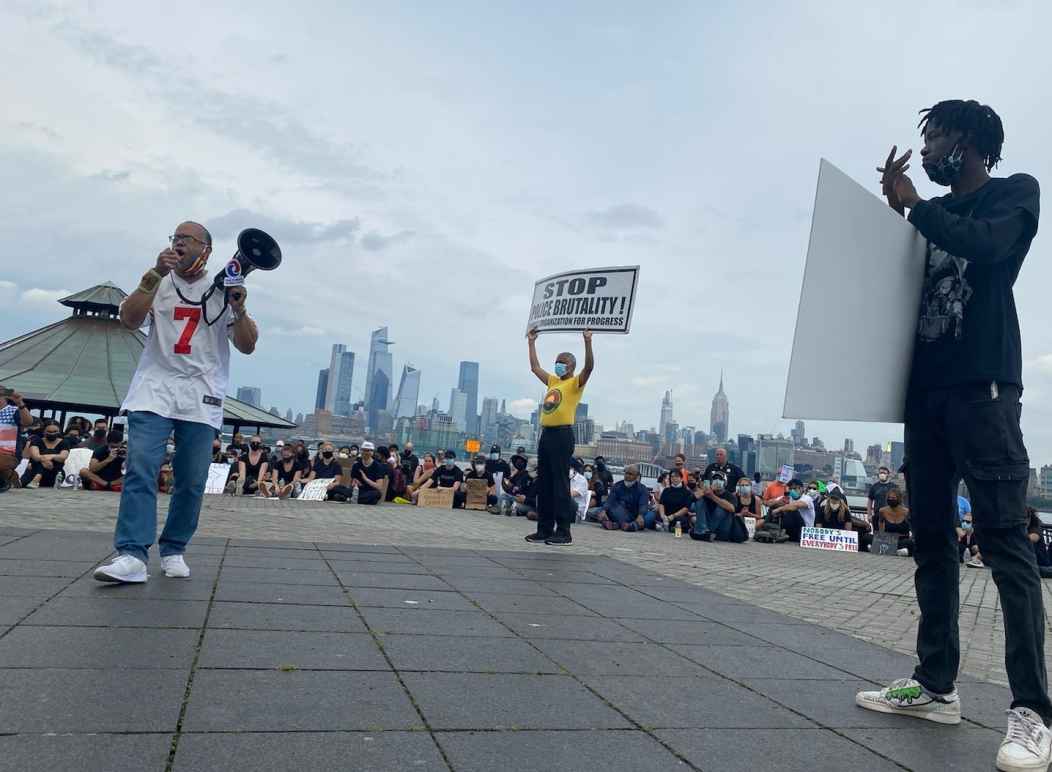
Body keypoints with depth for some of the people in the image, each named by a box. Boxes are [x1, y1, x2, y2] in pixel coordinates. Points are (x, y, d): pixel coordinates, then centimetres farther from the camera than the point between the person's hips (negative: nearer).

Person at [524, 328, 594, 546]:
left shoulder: (576, 383, -1)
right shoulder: (553, 381, 20)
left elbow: (589, 367, -19)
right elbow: (535, 367, 30)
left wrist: (588, 342, -27)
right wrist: (532, 343, 31)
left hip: (562, 434, -8)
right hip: (546, 433, 8)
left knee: (560, 483, -8)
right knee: (543, 483, 9)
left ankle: (563, 532, -4)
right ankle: (544, 529, 15)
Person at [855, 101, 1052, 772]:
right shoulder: (929, 212, 24)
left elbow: (985, 245, -15)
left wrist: (912, 203, -5)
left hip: (982, 385, -7)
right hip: (926, 389, 7)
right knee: (932, 538, 5)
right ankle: (936, 685, 12)